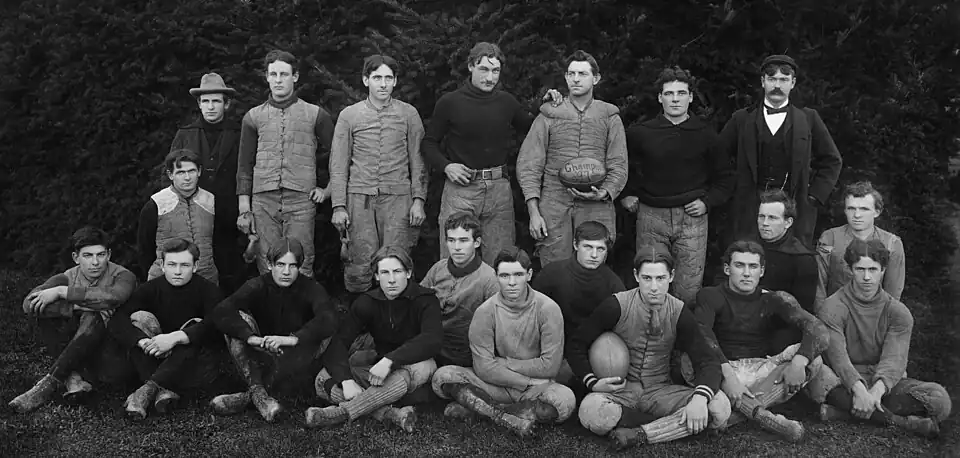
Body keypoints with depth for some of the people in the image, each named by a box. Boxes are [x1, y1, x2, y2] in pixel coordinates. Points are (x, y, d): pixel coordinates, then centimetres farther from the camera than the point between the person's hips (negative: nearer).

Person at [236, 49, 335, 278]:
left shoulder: (316, 115, 7)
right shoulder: (253, 117, 12)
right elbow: (244, 165, 11)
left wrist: (325, 186, 9)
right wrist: (244, 210, 5)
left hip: (301, 201, -2)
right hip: (263, 202, 2)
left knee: (300, 269, -4)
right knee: (267, 270, 3)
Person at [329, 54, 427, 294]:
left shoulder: (408, 113, 9)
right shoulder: (349, 115, 9)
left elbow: (418, 160, 10)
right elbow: (338, 165, 9)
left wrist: (418, 199, 0)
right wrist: (338, 206, 1)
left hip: (397, 196, 0)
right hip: (359, 197, 0)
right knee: (360, 266, -3)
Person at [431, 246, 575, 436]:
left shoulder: (548, 309, -10)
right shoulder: (486, 311, -7)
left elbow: (550, 366, -12)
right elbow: (483, 367, -12)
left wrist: (505, 363, -8)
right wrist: (529, 381, -18)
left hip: (536, 388, -1)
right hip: (495, 385, 1)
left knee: (566, 400, -33)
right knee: (443, 377, -20)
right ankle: (509, 418, -29)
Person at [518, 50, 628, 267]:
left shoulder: (610, 117, 12)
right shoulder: (548, 116, 9)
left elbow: (619, 167, 8)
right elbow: (528, 165, 4)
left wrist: (604, 193, -13)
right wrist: (533, 212, -5)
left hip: (596, 208, 0)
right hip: (554, 207, 0)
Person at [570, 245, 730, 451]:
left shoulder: (679, 312, -3)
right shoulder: (616, 306, -8)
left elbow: (708, 362, -6)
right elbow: (577, 346, 1)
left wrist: (700, 398, -27)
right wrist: (593, 383, -16)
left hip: (660, 391, 2)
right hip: (621, 390, -1)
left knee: (720, 407, -24)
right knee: (591, 411, -37)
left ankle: (639, 434, -23)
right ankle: (670, 424, -17)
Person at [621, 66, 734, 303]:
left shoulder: (705, 134, 3)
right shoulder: (640, 133, 2)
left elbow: (726, 175, 13)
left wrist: (707, 201, 1)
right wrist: (626, 194, 8)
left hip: (692, 217, 0)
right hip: (651, 215, 0)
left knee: (689, 291, -1)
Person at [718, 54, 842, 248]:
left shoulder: (808, 119, 8)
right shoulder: (742, 119, 8)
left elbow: (832, 161, 12)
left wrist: (814, 196, 4)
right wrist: (731, 191, 3)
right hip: (749, 209, 0)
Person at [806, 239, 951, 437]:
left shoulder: (898, 312, 2)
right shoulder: (832, 308, -4)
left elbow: (894, 359, -11)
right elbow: (837, 356, -17)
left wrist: (877, 390, -33)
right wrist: (859, 389, -36)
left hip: (884, 382, 3)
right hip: (847, 382, -3)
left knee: (940, 398, -23)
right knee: (818, 376, -36)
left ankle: (844, 410, -31)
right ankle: (901, 421, -32)